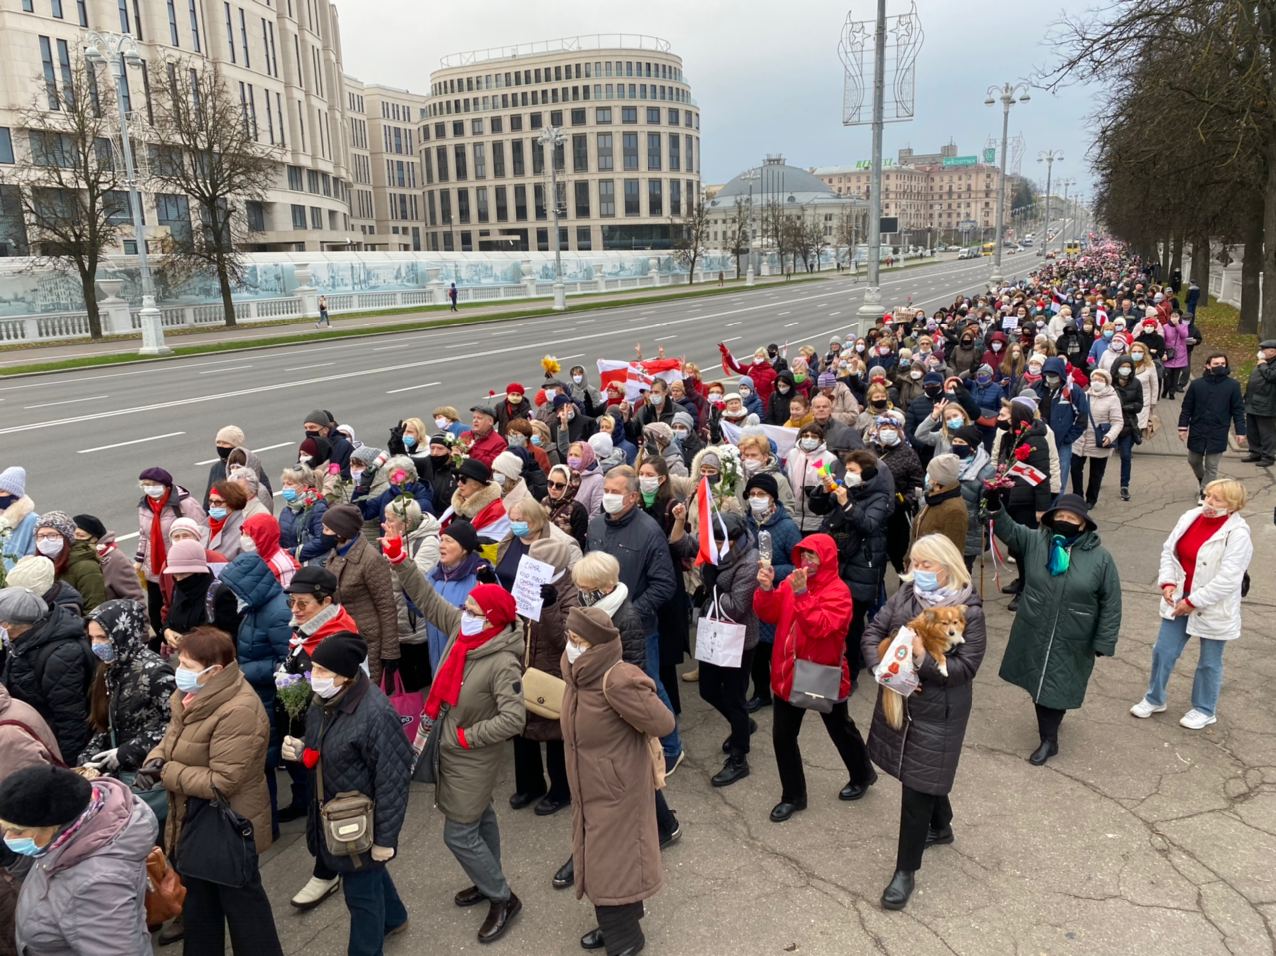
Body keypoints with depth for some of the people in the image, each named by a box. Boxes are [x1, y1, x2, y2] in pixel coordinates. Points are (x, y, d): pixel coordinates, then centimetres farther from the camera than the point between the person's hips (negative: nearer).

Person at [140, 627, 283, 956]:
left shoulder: (238, 712, -31)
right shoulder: (193, 695, -2)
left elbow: (221, 782, -30)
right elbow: (173, 738, 11)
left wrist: (165, 773, -21)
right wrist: (156, 760, -11)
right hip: (195, 822, 9)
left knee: (241, 900, 11)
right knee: (198, 901, 26)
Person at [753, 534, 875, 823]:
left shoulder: (838, 591, -19)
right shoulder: (793, 581, 0)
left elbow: (820, 627, -31)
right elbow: (769, 615, -5)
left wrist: (802, 594, -38)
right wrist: (766, 589, -22)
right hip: (789, 672, 5)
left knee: (840, 730, 18)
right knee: (782, 735, 7)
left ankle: (863, 775, 45)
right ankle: (793, 795, 23)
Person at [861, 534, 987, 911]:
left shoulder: (969, 612, -17)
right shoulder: (905, 592, -3)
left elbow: (966, 668, -18)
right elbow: (873, 631, -3)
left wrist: (923, 658, -30)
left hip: (937, 713, -5)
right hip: (897, 701, 6)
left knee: (917, 788, 1)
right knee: (925, 773, 25)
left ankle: (905, 871, 17)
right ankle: (941, 827, 53)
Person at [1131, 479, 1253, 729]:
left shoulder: (1238, 535, -21)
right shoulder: (1190, 517, -3)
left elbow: (1228, 580, -23)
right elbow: (1169, 550, 6)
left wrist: (1193, 602, -19)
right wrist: (1167, 583, -7)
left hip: (1212, 609, -5)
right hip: (1180, 599, 5)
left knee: (1209, 662, 14)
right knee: (1163, 651, 13)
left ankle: (1204, 710, 34)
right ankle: (1154, 699, 33)